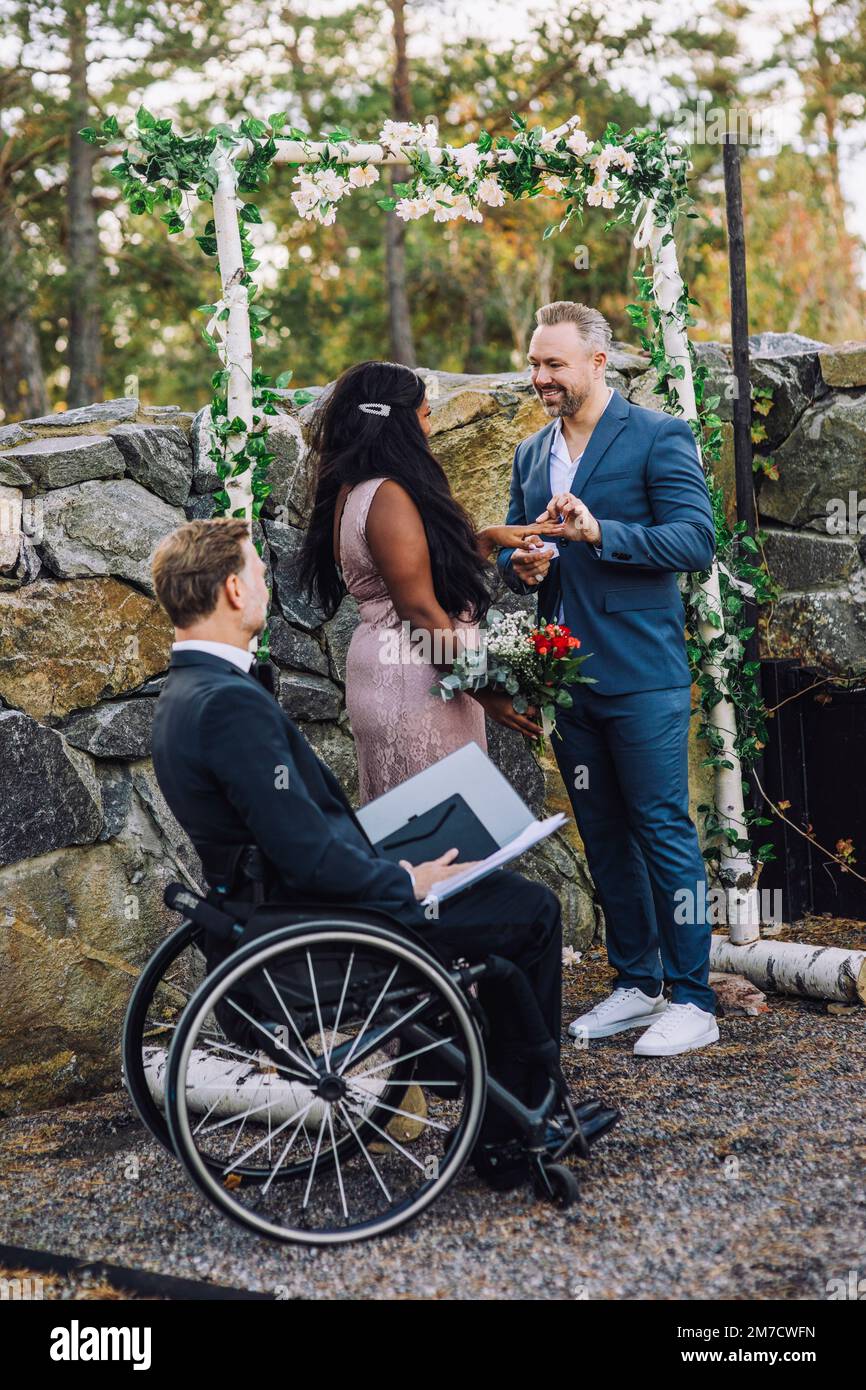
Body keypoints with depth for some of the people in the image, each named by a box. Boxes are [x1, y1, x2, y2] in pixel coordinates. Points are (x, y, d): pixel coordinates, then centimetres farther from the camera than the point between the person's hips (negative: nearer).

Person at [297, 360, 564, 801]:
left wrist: (490, 538, 14)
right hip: (415, 682, -10)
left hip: (380, 671, 10)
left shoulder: (352, 491, 11)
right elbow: (419, 609, -20)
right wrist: (485, 692, -15)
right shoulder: (389, 496, -18)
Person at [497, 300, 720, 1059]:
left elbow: (698, 540, -14)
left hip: (641, 676, -7)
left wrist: (600, 532, -23)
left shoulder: (657, 437, -5)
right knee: (604, 836, 12)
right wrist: (521, 565, -3)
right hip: (568, 678, 7)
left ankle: (693, 1000, 5)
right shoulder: (531, 454, 15)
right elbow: (515, 547, 21)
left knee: (664, 831, -3)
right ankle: (636, 983, 24)